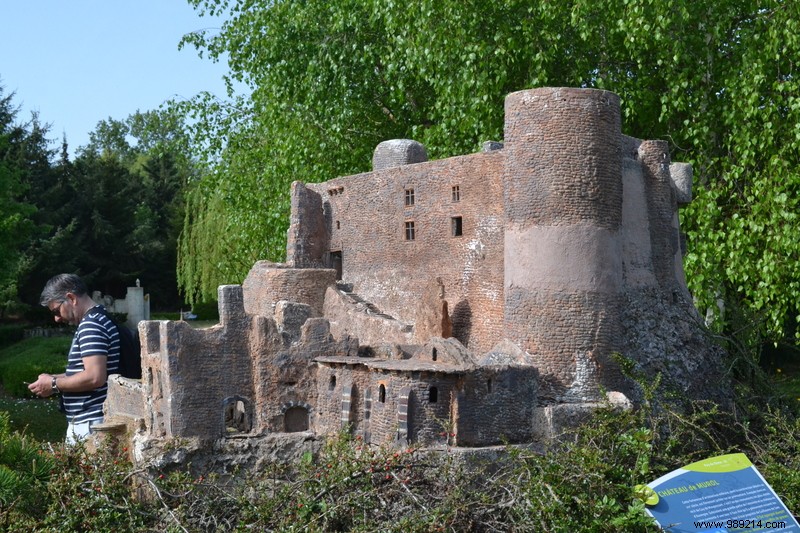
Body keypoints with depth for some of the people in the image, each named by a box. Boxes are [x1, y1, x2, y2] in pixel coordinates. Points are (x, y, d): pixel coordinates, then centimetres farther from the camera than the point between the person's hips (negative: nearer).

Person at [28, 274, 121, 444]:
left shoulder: (91, 325, -15)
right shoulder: (98, 320, 17)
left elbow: (94, 377, -25)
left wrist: (54, 385, -12)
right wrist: (55, 379, 13)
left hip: (89, 424, -10)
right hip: (86, 421, 10)